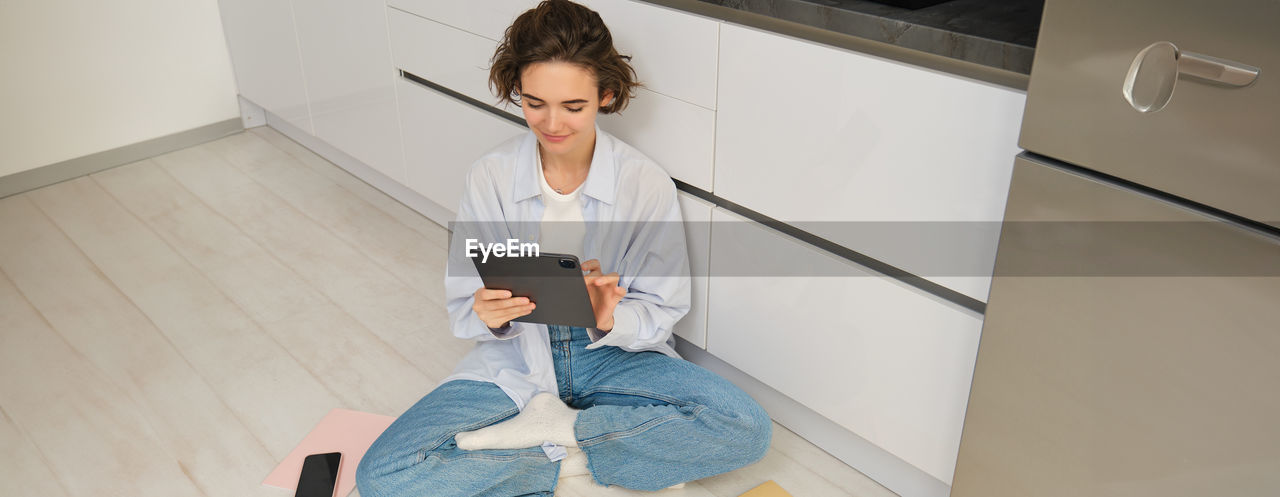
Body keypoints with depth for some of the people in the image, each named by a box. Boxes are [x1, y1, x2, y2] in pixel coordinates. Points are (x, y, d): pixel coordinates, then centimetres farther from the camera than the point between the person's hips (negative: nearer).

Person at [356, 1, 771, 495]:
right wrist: (488, 315, -28)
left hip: (612, 356, 0)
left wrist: (610, 320, -29)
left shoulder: (648, 184, -14)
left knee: (748, 428, -26)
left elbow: (660, 315, -7)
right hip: (515, 362, 1)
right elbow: (462, 310, -4)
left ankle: (556, 425, -12)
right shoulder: (488, 177, -10)